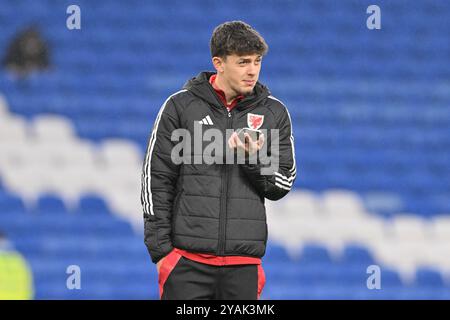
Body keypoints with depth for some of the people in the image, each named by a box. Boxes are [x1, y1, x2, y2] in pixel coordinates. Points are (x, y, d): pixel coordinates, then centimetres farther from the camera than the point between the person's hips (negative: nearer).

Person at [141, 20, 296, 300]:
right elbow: (156, 178, 2)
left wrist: (255, 160, -11)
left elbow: (282, 185, 10)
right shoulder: (181, 106, 2)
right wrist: (160, 248, -3)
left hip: (244, 261, 2)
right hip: (188, 258, -2)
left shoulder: (274, 113, 9)